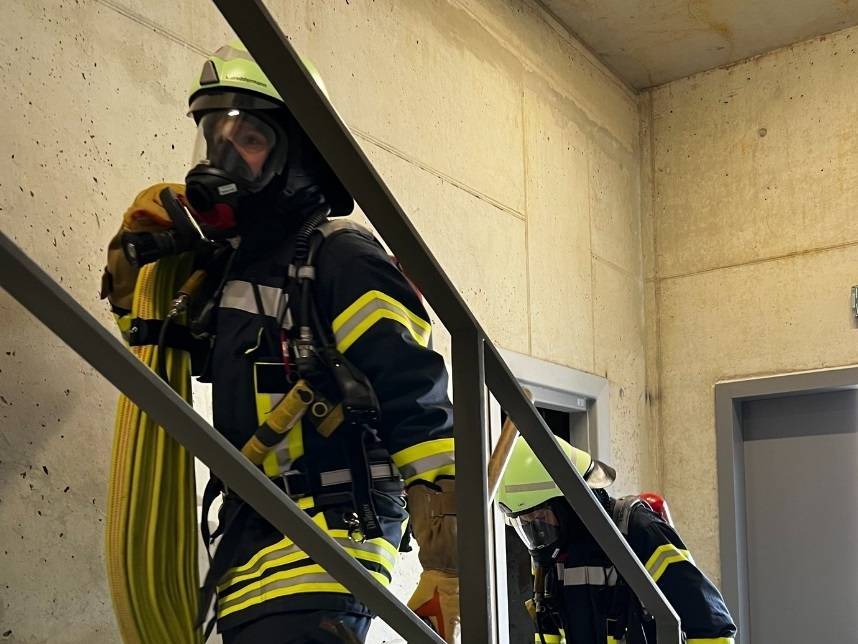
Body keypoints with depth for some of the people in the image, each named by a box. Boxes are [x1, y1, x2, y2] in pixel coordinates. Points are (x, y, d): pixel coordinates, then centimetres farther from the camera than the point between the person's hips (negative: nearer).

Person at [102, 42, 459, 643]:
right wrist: (133, 263, 13)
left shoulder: (340, 258, -10)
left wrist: (446, 571, -22)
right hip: (248, 550, 9)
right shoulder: (232, 267, 15)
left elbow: (420, 408, -17)